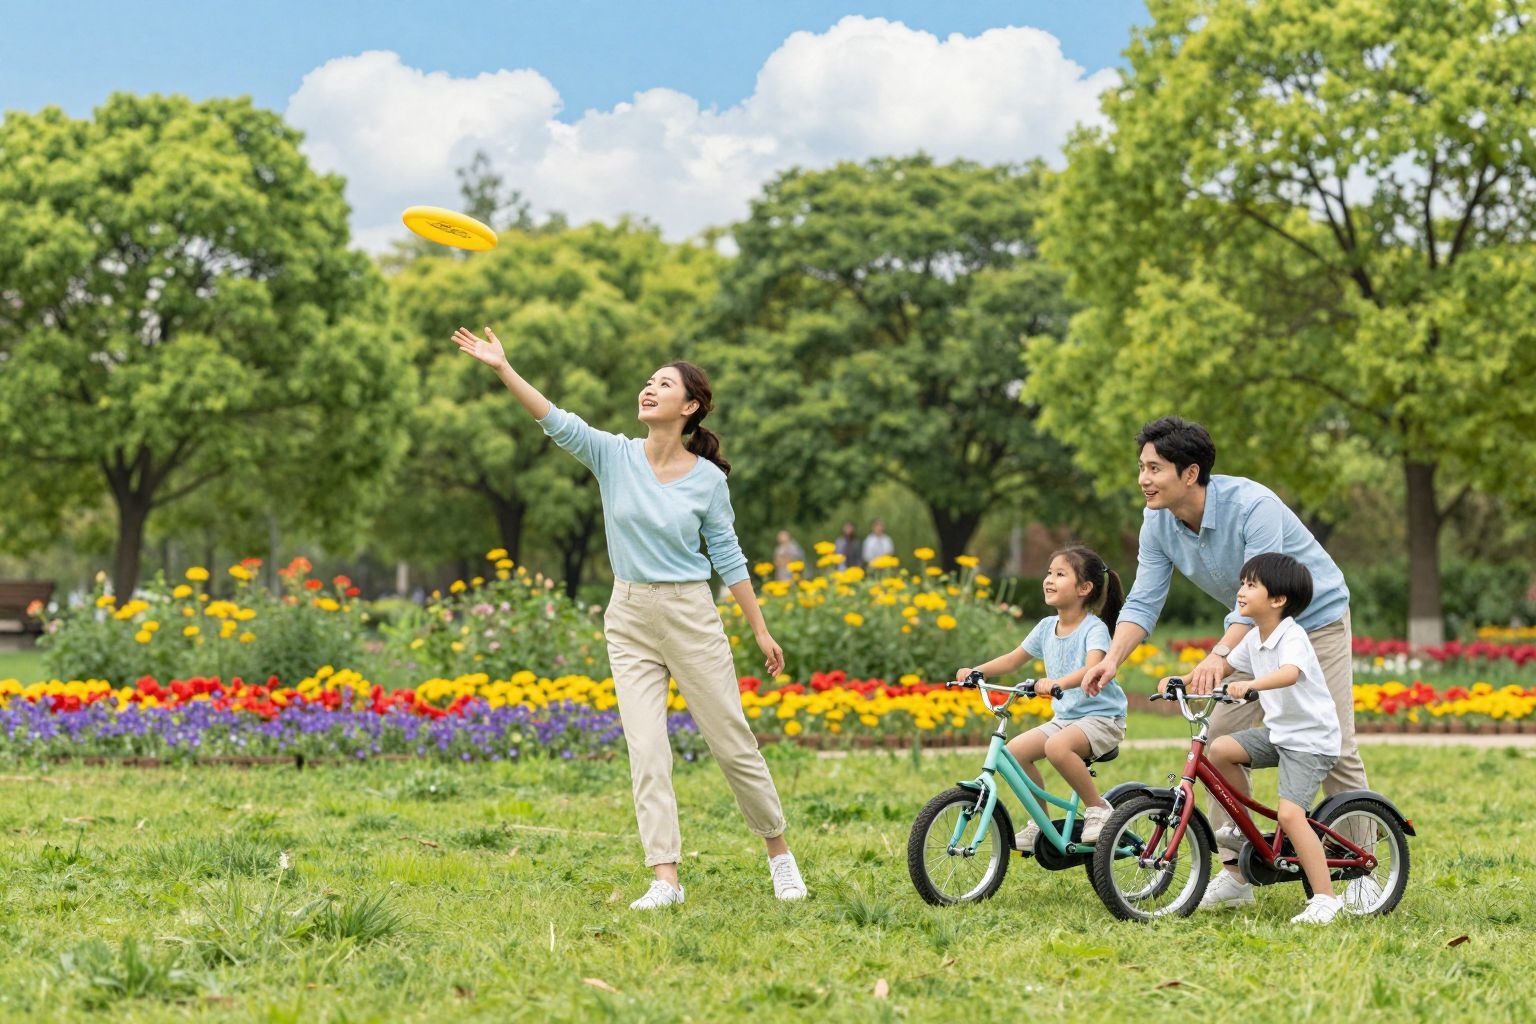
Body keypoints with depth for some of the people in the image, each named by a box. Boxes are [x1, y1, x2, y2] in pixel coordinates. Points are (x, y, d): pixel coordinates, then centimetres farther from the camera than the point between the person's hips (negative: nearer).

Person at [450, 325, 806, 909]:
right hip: (629, 619, 2)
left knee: (732, 741, 3)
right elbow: (556, 422, -14)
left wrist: (760, 631, 5)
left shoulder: (708, 479, -3)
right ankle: (665, 878, -4)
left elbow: (728, 557, 4)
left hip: (690, 617, -2)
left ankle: (778, 852, 22)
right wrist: (502, 369, -26)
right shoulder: (614, 456, -1)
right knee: (645, 748, -5)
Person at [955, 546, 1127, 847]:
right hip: (1064, 717, 8)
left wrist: (1058, 683, -51)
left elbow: (1092, 668, -33)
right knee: (1015, 750, -11)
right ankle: (1041, 822, 4)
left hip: (1102, 717, -8)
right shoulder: (1047, 627, 7)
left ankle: (1097, 809, -16)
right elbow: (1014, 659, 15)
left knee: (1057, 746, -35)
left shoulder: (1094, 628, -14)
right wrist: (976, 672, -2)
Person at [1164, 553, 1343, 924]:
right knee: (1220, 750, -8)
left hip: (1311, 739, -9)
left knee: (1290, 814, -21)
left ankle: (1325, 898, -12)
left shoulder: (1292, 637, -21)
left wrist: (1250, 685, -57)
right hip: (1277, 730, 9)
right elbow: (1225, 666, 20)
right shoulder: (1254, 639, 6)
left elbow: (1290, 673, -42)